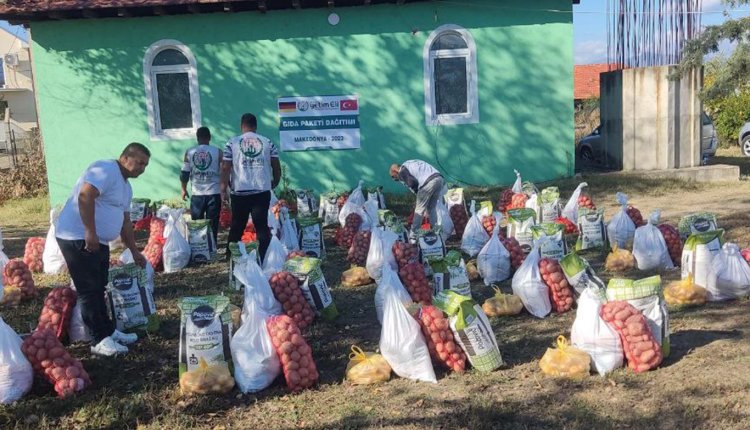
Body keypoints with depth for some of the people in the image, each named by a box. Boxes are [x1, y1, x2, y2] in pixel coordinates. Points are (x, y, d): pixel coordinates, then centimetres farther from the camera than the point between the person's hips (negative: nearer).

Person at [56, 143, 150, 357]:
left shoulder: (125, 186, 17)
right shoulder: (106, 169, -14)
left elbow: (125, 221, 24)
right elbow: (85, 196, -28)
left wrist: (134, 252, 26)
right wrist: (90, 232, -28)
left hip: (98, 241, 10)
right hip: (78, 238, -10)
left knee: (98, 289, 16)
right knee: (89, 291, -5)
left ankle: (108, 331, 25)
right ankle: (100, 340, 0)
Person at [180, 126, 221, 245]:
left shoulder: (189, 152, 2)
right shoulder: (217, 152, -2)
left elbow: (184, 174, 2)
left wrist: (184, 189, 17)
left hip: (197, 195, 1)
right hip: (214, 194, -1)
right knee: (212, 225, 4)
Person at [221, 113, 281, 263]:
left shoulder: (232, 143, 2)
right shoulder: (268, 142, 6)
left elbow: (225, 168, -2)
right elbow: (276, 167, 7)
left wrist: (224, 189, 4)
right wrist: (274, 184, 23)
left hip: (240, 192, 0)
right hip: (262, 191, 0)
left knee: (237, 227, 12)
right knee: (262, 226, 2)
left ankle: (231, 258, 21)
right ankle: (264, 259, -3)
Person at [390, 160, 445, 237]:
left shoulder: (402, 171, 6)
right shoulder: (410, 164, 32)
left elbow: (412, 183, -6)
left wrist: (417, 192, 12)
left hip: (429, 182, -8)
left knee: (419, 209, 2)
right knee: (432, 208, 19)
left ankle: (414, 234, 6)